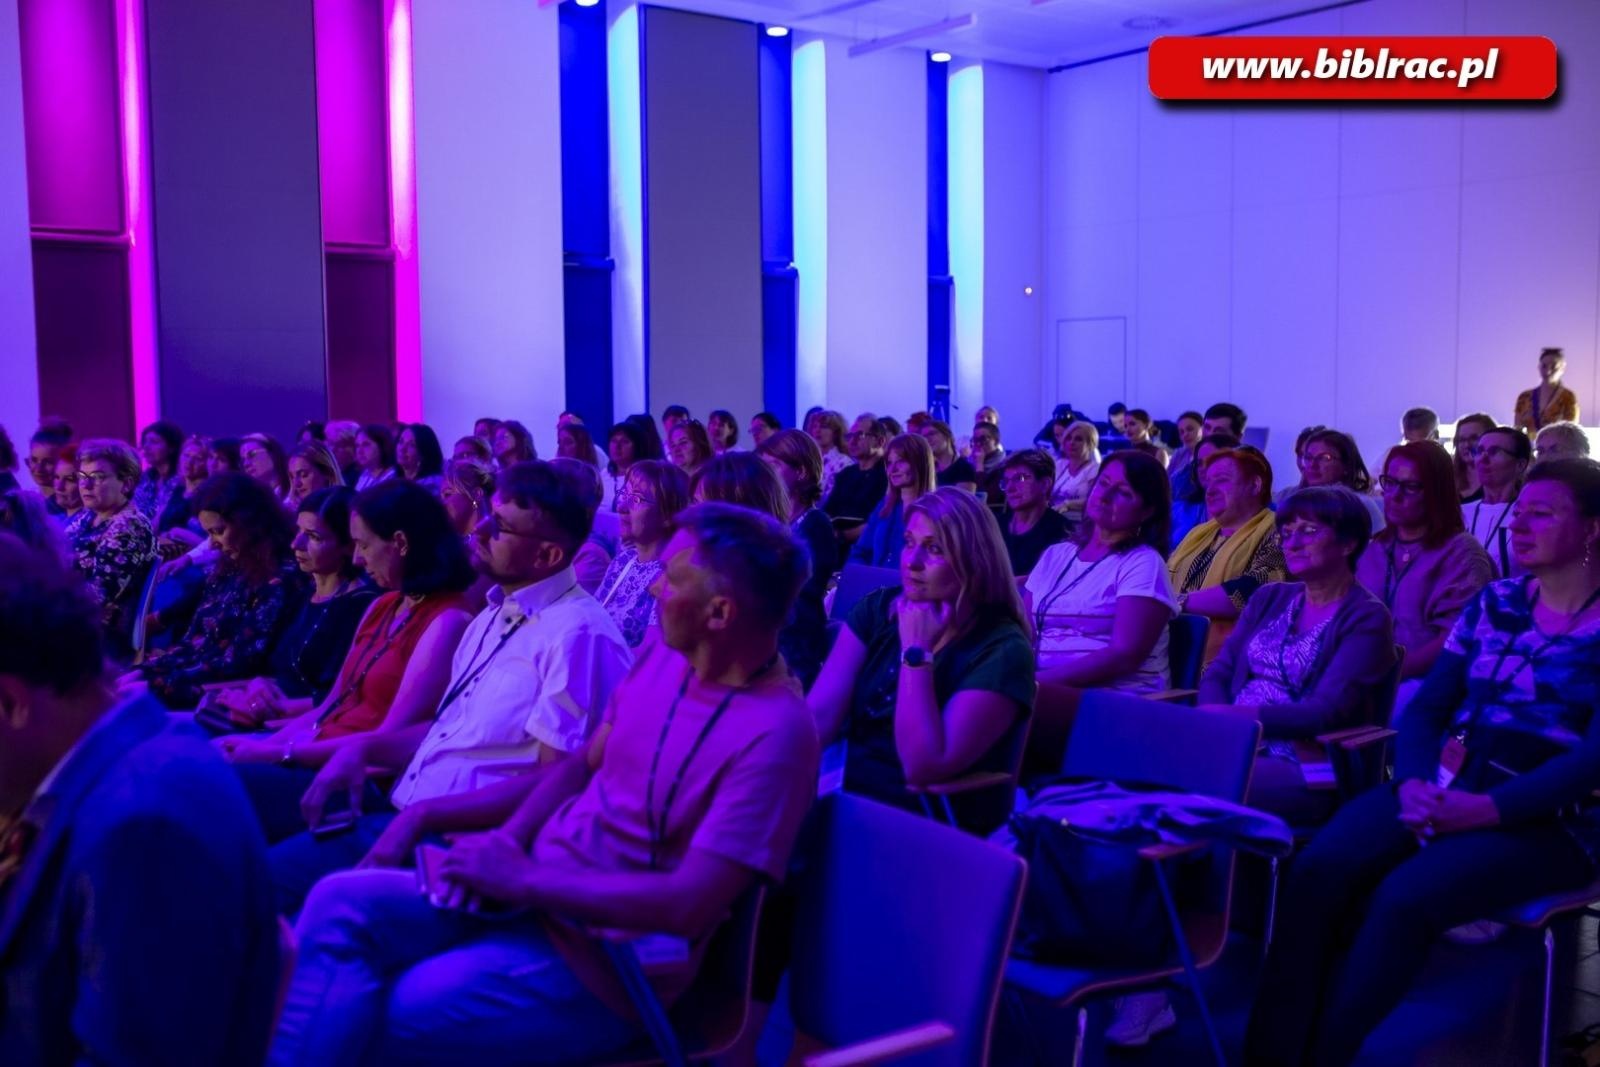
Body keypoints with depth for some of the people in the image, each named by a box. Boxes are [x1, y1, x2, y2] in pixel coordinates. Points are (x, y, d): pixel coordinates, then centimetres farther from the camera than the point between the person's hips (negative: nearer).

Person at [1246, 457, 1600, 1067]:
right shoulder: (1494, 602, 15)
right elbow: (1427, 707, 9)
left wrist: (1490, 808, -23)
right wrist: (1414, 782, -11)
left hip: (1545, 821, -4)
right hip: (1443, 790, 5)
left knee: (1405, 897, -30)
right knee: (1318, 871, -23)